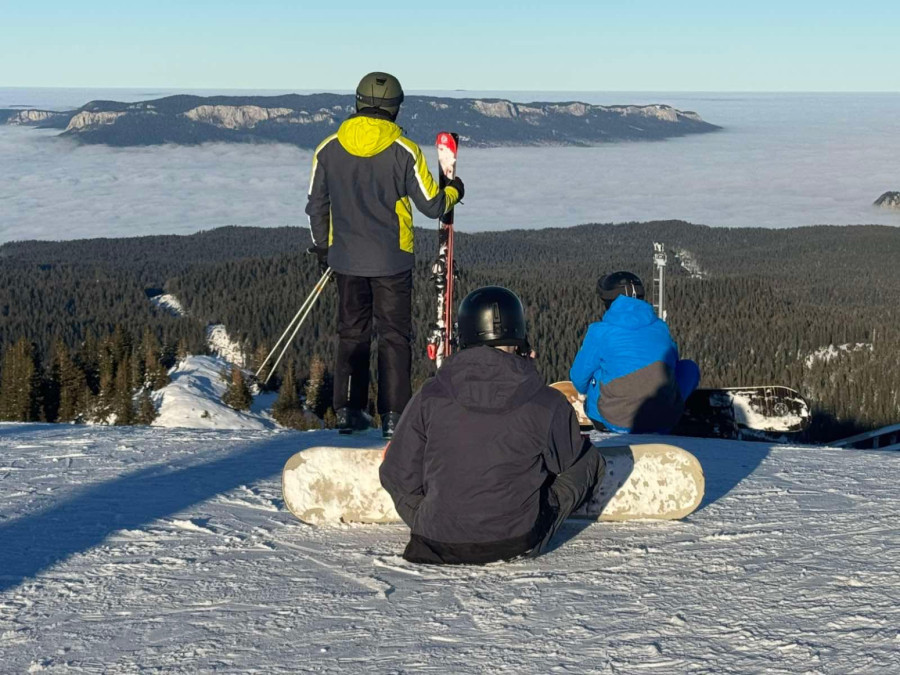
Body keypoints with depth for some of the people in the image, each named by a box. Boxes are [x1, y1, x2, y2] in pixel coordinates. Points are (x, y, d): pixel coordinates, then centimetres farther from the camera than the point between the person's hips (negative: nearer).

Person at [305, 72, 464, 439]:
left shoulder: (328, 149, -1)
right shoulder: (404, 151, -11)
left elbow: (316, 205, 8)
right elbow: (432, 205, -5)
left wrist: (322, 246, 22)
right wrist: (453, 192, 17)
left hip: (346, 258, 3)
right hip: (391, 260, -3)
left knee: (352, 333, 14)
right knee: (394, 335, 6)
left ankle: (348, 410, 15)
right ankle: (393, 414, 3)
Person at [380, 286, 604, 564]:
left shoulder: (429, 398, -9)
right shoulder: (548, 404, -12)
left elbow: (398, 476, 0)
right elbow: (575, 461, 7)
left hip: (438, 546, 3)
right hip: (521, 542, -2)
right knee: (589, 461, 17)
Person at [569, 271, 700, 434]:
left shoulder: (599, 332, -1)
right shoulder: (661, 327, 8)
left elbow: (579, 379, 10)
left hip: (617, 424, -1)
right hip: (665, 424, 2)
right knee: (689, 367, 26)